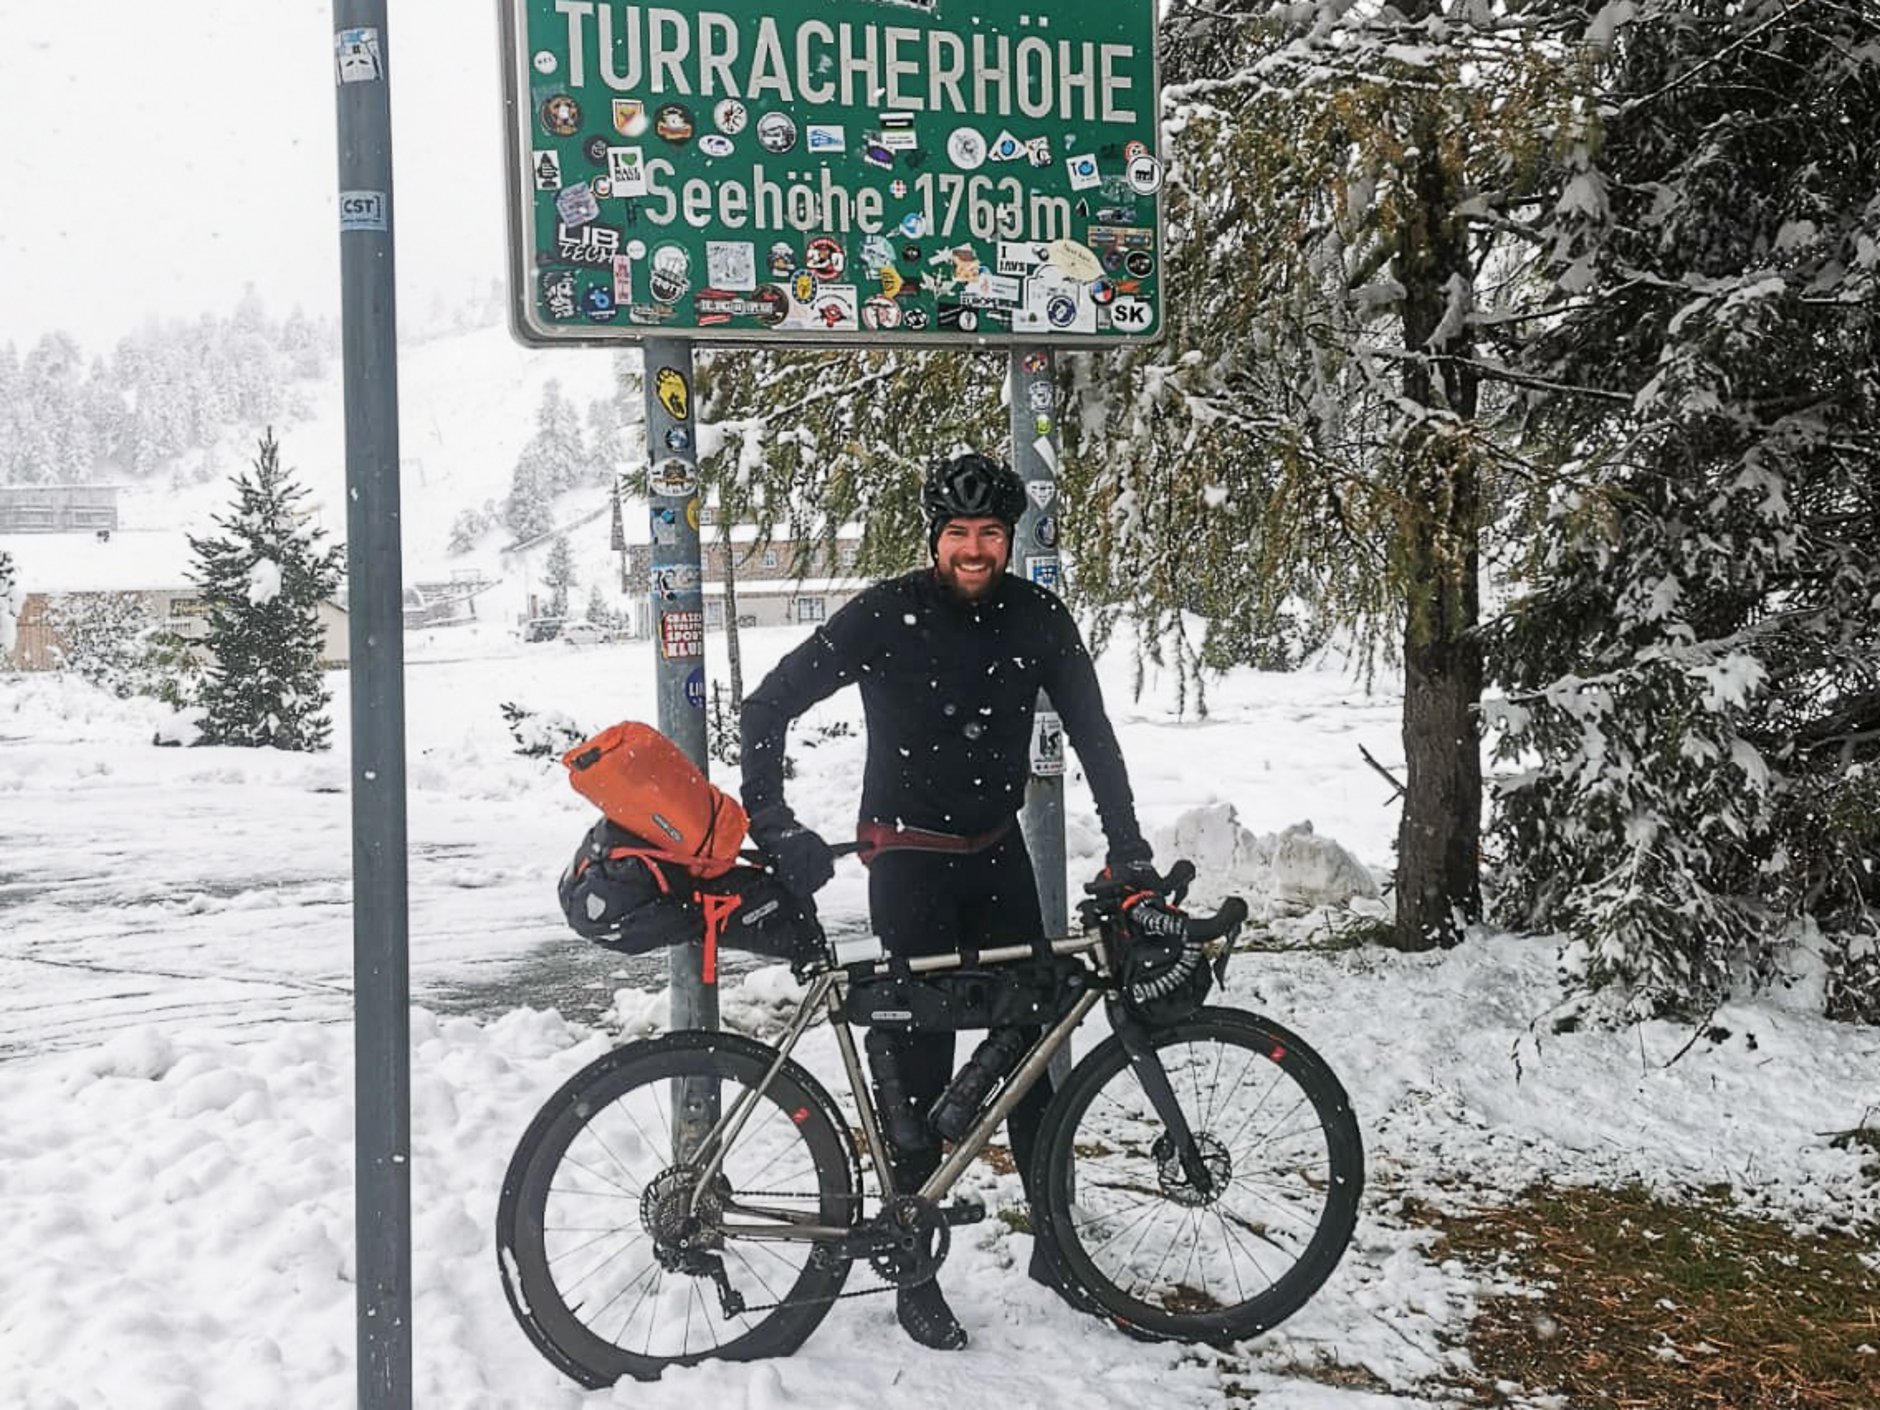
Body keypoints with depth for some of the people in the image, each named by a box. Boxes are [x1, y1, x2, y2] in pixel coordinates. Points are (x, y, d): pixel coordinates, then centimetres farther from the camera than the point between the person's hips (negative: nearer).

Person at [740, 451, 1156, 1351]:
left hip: (998, 855, 4)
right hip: (910, 861, -4)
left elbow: (1091, 732, 2)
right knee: (918, 1060, -2)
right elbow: (769, 704, -11)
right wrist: (773, 824, -19)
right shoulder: (887, 615, -13)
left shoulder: (1037, 619, -3)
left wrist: (1128, 849, -5)